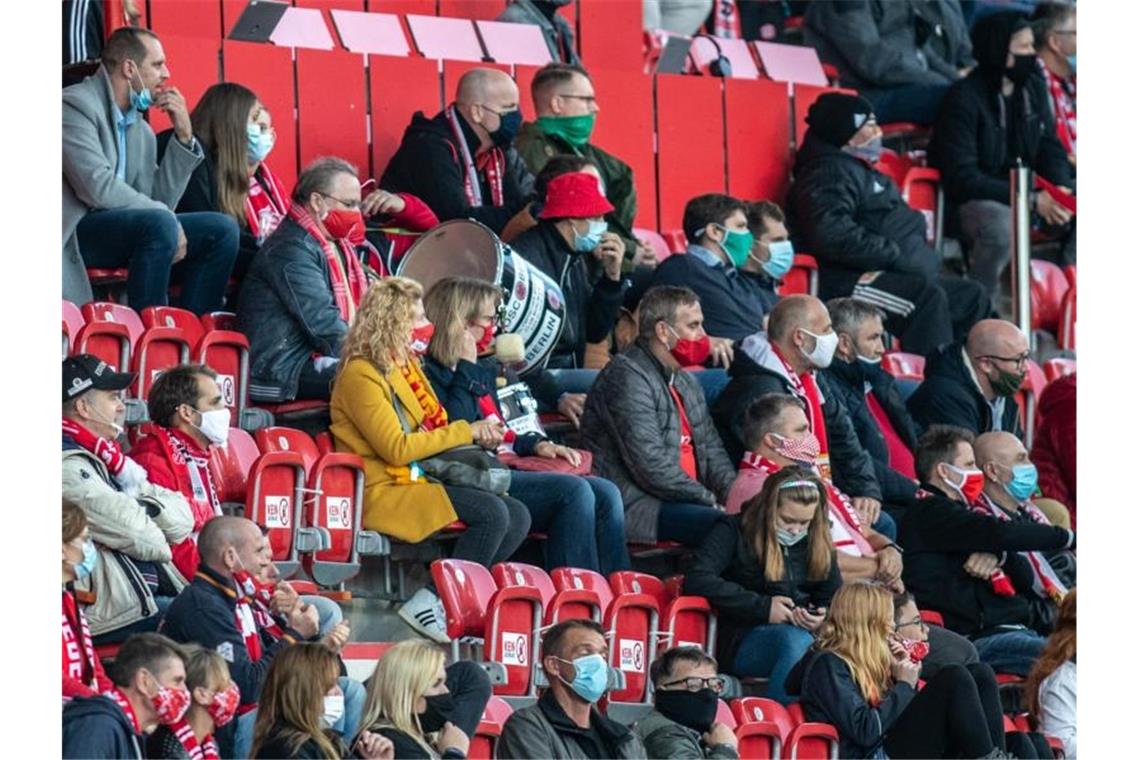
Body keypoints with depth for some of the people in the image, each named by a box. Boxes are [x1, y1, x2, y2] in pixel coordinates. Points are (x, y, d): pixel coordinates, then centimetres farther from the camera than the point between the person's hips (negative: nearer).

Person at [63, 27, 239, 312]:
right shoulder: (76, 105, -9)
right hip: (76, 233, -8)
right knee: (160, 224, -32)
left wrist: (184, 137, 3)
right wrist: (169, 222, -17)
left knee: (222, 231, -1)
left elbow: (159, 201, 9)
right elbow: (98, 187, -21)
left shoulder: (141, 130, 15)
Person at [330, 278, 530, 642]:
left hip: (416, 482, 9)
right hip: (382, 494, -9)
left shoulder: (407, 366, 16)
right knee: (492, 513, -25)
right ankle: (432, 603, -18)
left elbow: (429, 430, 23)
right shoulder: (361, 375, -13)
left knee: (517, 516, -6)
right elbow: (396, 448, -19)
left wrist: (479, 435, 2)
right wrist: (465, 431, -13)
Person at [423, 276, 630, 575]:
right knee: (573, 491, -26)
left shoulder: (483, 371, 24)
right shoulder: (431, 374, -5)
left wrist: (537, 445, 12)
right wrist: (465, 367, -11)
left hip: (505, 468, 10)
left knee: (606, 494, -6)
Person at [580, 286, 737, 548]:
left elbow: (711, 451, 21)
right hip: (634, 506, -10)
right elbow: (651, 467, -18)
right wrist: (711, 500, -14)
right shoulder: (627, 378, -11)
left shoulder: (685, 381, 20)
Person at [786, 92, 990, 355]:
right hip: (850, 281, -12)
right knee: (928, 298, -33)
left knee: (973, 297, 9)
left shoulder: (860, 170, 26)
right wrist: (893, 253, -22)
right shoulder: (830, 174, -11)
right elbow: (832, 236, -26)